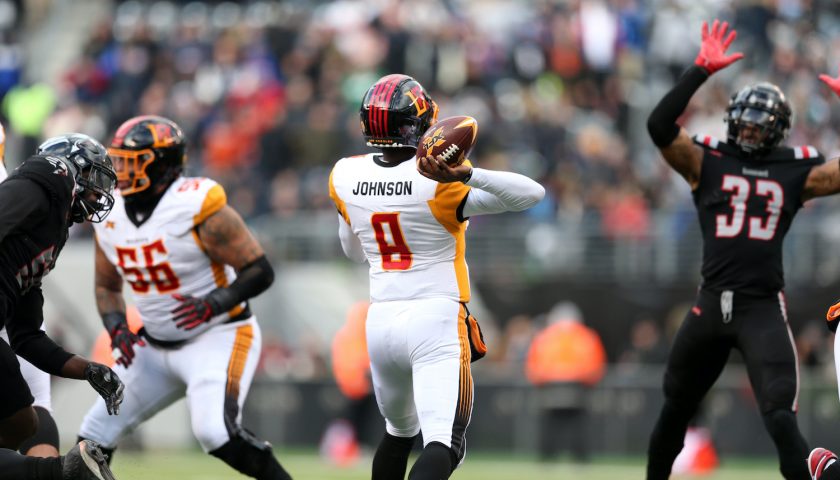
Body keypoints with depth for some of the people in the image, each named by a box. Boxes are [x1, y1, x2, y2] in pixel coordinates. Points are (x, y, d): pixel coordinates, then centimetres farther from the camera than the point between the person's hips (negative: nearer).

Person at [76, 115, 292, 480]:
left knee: (216, 433, -29)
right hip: (156, 347, 7)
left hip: (217, 337, -7)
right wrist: (117, 328, -4)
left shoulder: (198, 208, -20)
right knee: (96, 433, 4)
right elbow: (106, 285, 16)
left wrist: (214, 304, -32)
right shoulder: (111, 217, 1)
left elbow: (260, 271, -17)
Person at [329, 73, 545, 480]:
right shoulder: (439, 186, -15)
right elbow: (533, 193, -16)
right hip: (437, 322, -6)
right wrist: (467, 175, -27)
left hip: (381, 321, 6)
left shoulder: (345, 176, 0)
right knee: (442, 442, -12)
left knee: (399, 432, 26)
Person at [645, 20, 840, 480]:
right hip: (712, 301, 2)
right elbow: (660, 126, -9)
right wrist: (701, 70, -14)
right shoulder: (707, 161, 6)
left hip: (764, 308, -2)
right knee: (675, 408, 15)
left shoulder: (796, 172, 8)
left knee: (779, 415, -18)